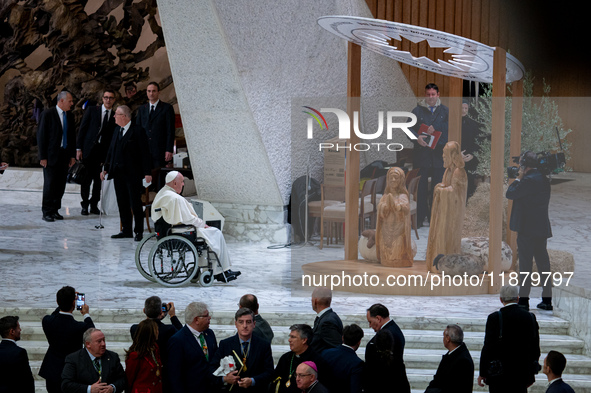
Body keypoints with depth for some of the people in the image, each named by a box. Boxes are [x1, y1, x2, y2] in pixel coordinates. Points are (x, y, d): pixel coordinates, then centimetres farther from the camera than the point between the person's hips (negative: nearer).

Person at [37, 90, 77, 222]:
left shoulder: (70, 116, 10)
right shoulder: (47, 114, -8)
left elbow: (72, 136, 15)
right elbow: (41, 136, -8)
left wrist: (72, 155, 8)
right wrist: (42, 157, -11)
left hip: (65, 155, 6)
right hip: (51, 155, -5)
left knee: (61, 184, 5)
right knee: (50, 184, -5)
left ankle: (55, 210, 14)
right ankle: (46, 212, 1)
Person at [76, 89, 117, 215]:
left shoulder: (115, 117, 9)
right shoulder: (91, 110, 4)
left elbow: (114, 136, 6)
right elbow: (82, 129, 2)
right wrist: (78, 148, -4)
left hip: (103, 152, 2)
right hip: (88, 149, -2)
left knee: (98, 179, 3)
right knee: (86, 179, 1)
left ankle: (94, 205, 14)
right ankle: (85, 205, 11)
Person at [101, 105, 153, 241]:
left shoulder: (137, 131, -9)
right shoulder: (117, 130, 13)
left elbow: (144, 153, -10)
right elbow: (111, 150, 18)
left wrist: (147, 173, -13)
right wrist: (106, 169, 13)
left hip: (132, 174, -7)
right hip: (118, 173, 7)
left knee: (135, 203, -2)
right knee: (122, 203, 10)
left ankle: (138, 231, 4)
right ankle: (126, 230, 17)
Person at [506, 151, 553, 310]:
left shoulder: (528, 180, -16)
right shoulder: (544, 179, 11)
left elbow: (510, 194, -13)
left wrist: (517, 179, 1)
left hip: (527, 228, -8)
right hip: (542, 228, 8)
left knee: (525, 264, -4)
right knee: (543, 264, 10)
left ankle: (523, 300, -4)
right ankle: (547, 299, 13)